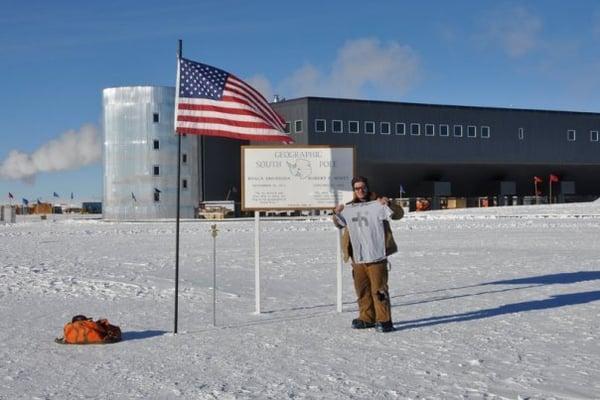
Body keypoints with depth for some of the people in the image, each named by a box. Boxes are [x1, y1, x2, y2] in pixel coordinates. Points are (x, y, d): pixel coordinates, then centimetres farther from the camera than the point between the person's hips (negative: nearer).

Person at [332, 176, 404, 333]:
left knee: (378, 289, -5)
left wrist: (388, 204, -28)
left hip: (376, 256, -6)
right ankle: (367, 318, 24)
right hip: (357, 258, 6)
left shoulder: (377, 205, -3)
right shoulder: (349, 208, 13)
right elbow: (339, 223, 27)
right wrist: (337, 213, 7)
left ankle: (384, 320, 0)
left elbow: (398, 214, -10)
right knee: (362, 290, 13)